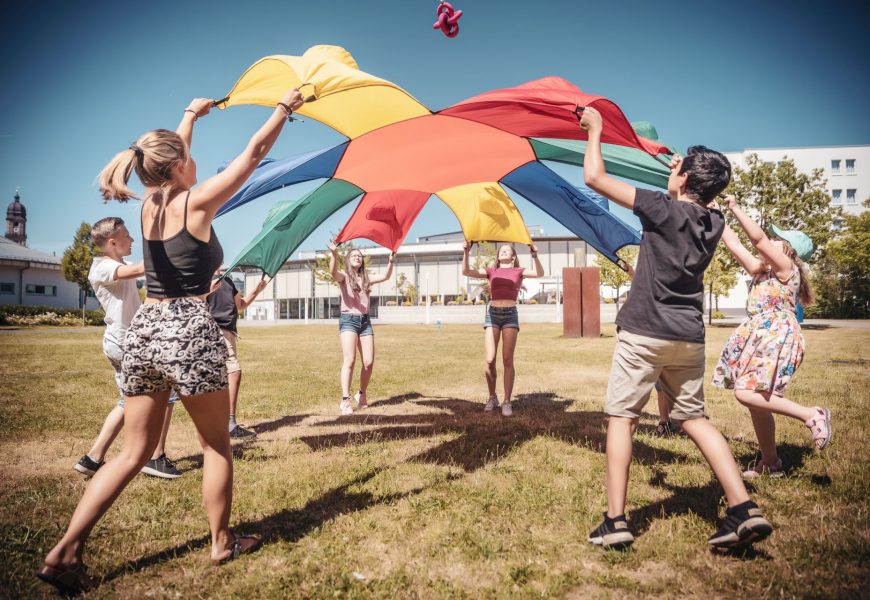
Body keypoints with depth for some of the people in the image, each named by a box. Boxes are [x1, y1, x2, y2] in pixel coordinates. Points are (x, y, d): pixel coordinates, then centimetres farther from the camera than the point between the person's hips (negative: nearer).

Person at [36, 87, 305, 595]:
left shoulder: (149, 203, 10)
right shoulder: (197, 202, -7)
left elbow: (172, 156, 29)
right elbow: (255, 153, -2)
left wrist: (192, 115, 45)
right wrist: (285, 107, 11)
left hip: (144, 328, 7)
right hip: (190, 329, -6)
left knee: (134, 452, 15)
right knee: (216, 444, 11)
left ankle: (66, 551, 10)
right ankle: (222, 543, 23)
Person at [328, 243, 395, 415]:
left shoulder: (366, 278, 17)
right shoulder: (344, 276, 1)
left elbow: (385, 277, 11)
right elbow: (333, 272, -21)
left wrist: (391, 262, -7)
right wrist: (334, 254, -41)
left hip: (365, 320, 5)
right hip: (348, 320, -5)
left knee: (369, 362, 0)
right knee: (349, 360, -16)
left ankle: (362, 394, 21)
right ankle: (345, 401, -14)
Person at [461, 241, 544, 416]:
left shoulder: (518, 271, 11)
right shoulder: (491, 271, 14)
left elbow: (539, 273, -5)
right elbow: (466, 272, 4)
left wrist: (535, 255, -19)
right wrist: (466, 253, -8)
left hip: (510, 314, -1)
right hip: (492, 313, 1)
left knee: (507, 360, -3)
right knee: (490, 360, -5)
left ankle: (506, 402, 4)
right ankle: (492, 397, 15)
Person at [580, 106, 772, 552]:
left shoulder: (663, 208, -10)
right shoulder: (714, 223, 8)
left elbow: (594, 178, -9)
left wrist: (595, 129, 4)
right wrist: (687, 172, 32)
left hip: (644, 332, -6)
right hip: (689, 337, 6)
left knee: (621, 418, 2)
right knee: (694, 418, 17)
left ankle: (615, 522, 0)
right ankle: (744, 510, 10)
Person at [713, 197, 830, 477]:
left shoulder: (787, 267, -4)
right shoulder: (761, 270, 18)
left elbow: (757, 238, -16)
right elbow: (735, 244, 18)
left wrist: (736, 209, -13)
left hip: (777, 336, -9)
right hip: (761, 337, 9)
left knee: (747, 393, -22)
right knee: (757, 399, 9)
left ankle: (812, 415, -14)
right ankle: (770, 463, 18)